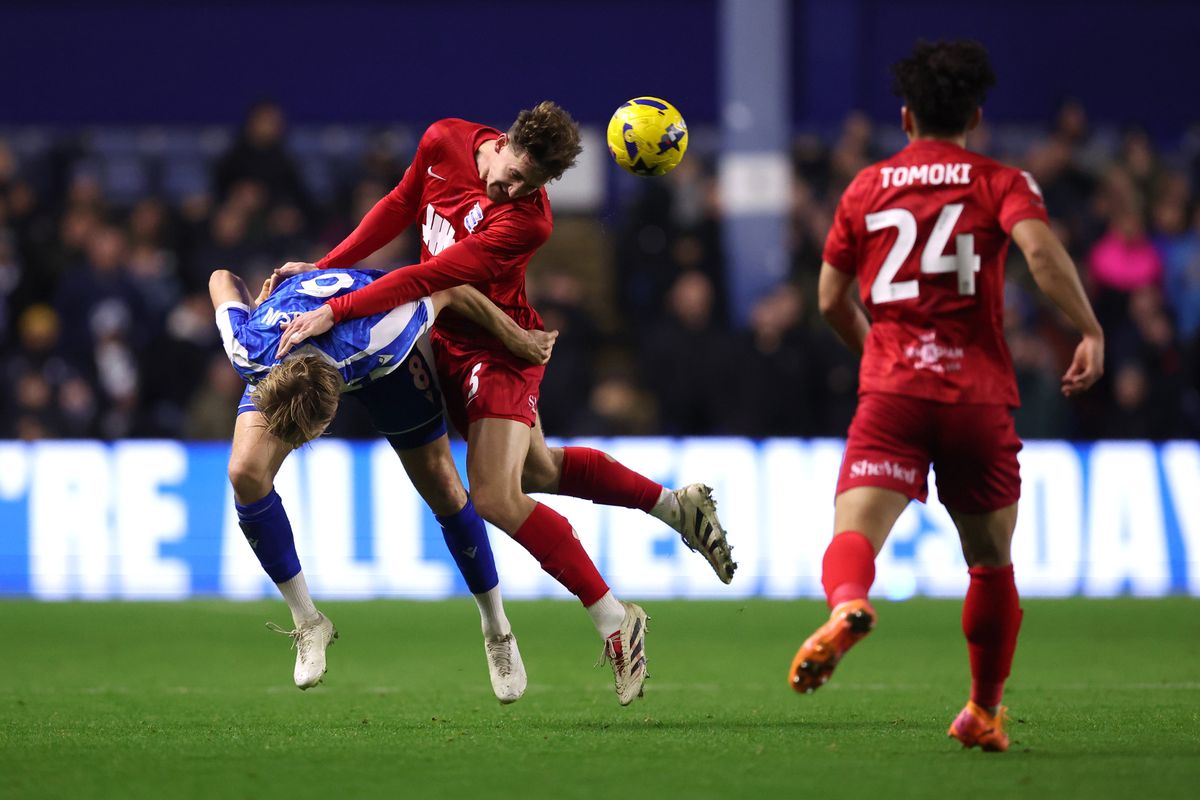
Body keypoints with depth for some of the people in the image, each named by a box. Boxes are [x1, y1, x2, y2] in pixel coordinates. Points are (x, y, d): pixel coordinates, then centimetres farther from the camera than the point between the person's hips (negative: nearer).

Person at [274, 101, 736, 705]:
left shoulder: (527, 220, -28)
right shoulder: (445, 142, -9)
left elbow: (432, 277, -34)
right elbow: (400, 207, 10)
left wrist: (334, 312, -38)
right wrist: (325, 269, 5)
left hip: (499, 349, -7)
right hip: (448, 344, 7)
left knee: (496, 496, -20)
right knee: (537, 470, 20)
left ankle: (614, 621, -12)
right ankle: (678, 506, 37)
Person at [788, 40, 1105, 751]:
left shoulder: (867, 187, 15)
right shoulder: (1000, 183, 7)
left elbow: (831, 300, 18)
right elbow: (1041, 248, -15)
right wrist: (1091, 330, -9)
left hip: (891, 393, 0)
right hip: (980, 395, 0)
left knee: (855, 531, -15)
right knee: (993, 563, 17)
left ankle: (848, 608, -49)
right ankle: (985, 712, 24)